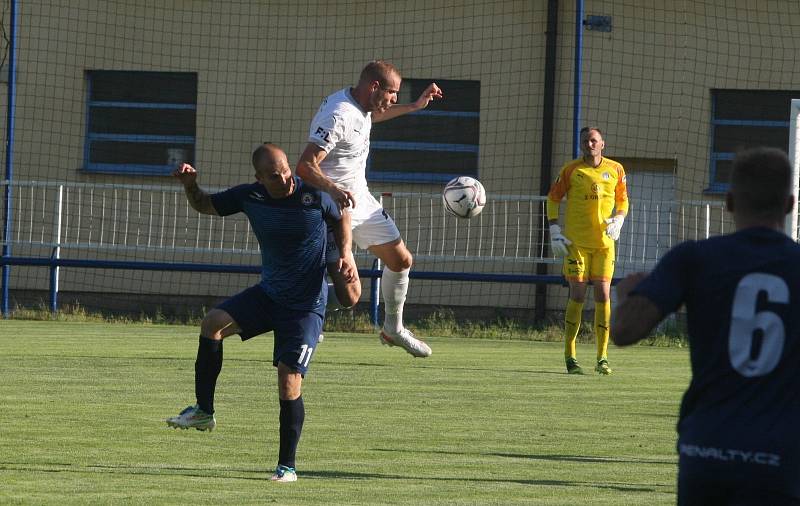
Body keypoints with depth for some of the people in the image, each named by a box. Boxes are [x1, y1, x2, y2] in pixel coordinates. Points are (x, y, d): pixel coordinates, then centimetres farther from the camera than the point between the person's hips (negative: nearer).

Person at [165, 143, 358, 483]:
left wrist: (346, 254, -9)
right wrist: (190, 185, -11)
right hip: (268, 294, 4)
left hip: (306, 306, -4)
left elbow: (341, 218, 6)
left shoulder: (314, 197, -16)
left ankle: (287, 465, 3)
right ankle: (203, 412, -7)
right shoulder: (250, 197, -6)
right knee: (213, 322, -18)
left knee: (289, 383, -12)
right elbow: (205, 206, 9)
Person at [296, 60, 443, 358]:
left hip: (361, 200, 10)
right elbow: (305, 167, -33)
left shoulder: (361, 106, 4)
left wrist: (414, 106, 35)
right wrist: (334, 190, -49)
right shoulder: (338, 116, -26)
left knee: (401, 260, 15)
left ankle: (393, 329, 34)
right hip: (333, 207, -10)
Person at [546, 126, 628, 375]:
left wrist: (618, 220, -3)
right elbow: (553, 198, 6)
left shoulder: (615, 170, 5)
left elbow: (623, 199, 17)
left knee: (603, 295, -3)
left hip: (604, 242, 2)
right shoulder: (571, 170, -1)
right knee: (577, 296, -6)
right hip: (576, 241, -2)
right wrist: (555, 231, -3)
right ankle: (570, 356, 3)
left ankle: (602, 358, 4)